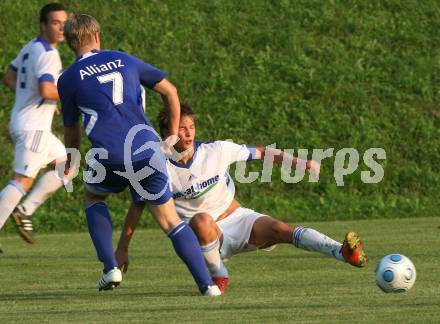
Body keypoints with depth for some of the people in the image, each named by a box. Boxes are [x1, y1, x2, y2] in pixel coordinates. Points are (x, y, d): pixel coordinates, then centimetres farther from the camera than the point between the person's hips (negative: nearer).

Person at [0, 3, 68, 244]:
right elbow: (46, 90, -29)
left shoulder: (30, 48, 13)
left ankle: (24, 211, 12)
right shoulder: (47, 54, -16)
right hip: (33, 127, -10)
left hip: (22, 122, 10)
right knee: (23, 181, -11)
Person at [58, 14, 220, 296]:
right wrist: (173, 136, 30)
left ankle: (111, 268, 13)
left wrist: (70, 162, 41)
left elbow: (72, 132, 21)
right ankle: (208, 284, -3)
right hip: (148, 152, 2)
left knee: (93, 196, 29)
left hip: (111, 159, -2)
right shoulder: (124, 61, 16)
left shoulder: (68, 79, 10)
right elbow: (170, 91, 19)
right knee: (171, 220, 10)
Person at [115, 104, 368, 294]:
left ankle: (343, 252, -45)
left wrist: (302, 164, -2)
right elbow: (137, 208, 2)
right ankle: (219, 277, -18)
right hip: (208, 237, -1)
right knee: (201, 220, -38)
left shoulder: (216, 150, -6)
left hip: (239, 219, 1)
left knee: (280, 229, -27)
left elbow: (260, 153, 3)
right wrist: (123, 248, 2)